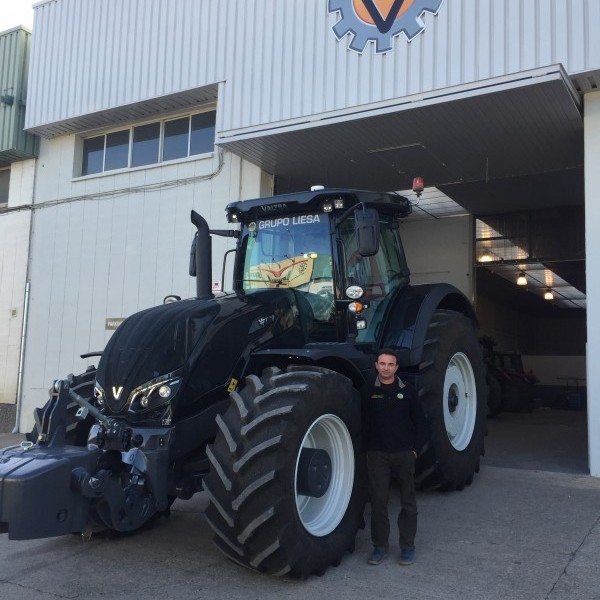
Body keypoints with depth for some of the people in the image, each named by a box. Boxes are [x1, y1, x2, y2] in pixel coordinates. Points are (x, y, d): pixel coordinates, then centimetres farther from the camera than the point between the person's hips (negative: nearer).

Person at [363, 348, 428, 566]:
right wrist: (367, 449, 1)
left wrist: (416, 449, -1)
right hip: (378, 455, 0)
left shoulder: (408, 391, 1)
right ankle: (380, 545, 15)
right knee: (378, 500, 2)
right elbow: (364, 424, 7)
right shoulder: (369, 393, 2)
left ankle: (407, 546, 20)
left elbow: (420, 423, 5)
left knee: (407, 501, 8)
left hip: (404, 454, 0)